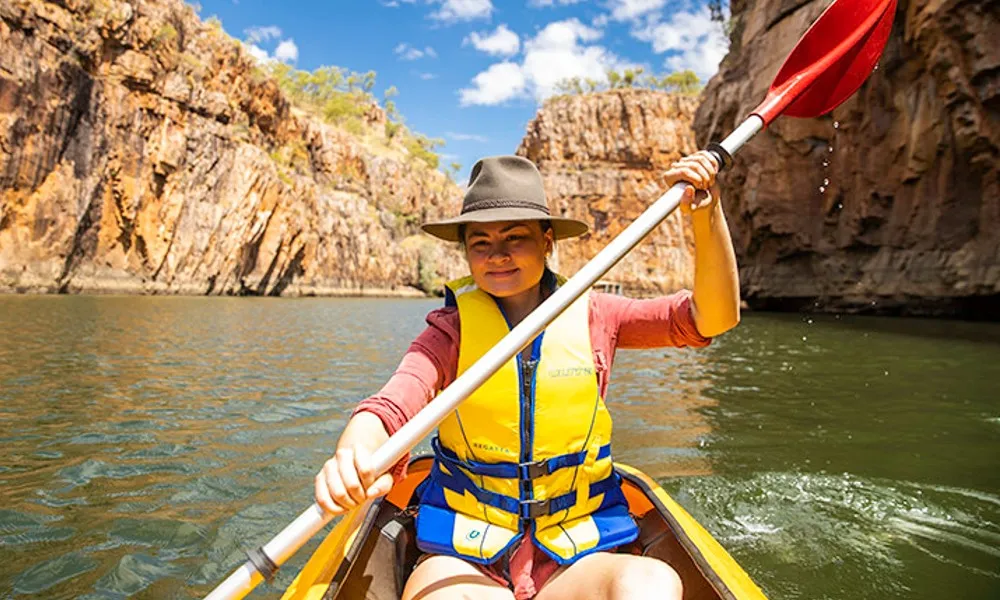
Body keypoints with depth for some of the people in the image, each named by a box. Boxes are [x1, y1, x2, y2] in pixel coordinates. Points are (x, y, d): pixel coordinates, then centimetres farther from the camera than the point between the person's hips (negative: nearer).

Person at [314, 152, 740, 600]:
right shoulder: (452, 328, -4)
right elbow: (390, 406, -21)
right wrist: (355, 456, -43)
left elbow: (712, 318, -5)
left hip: (575, 561, 2)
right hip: (462, 560, -2)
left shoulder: (589, 315, 1)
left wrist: (706, 214, -18)